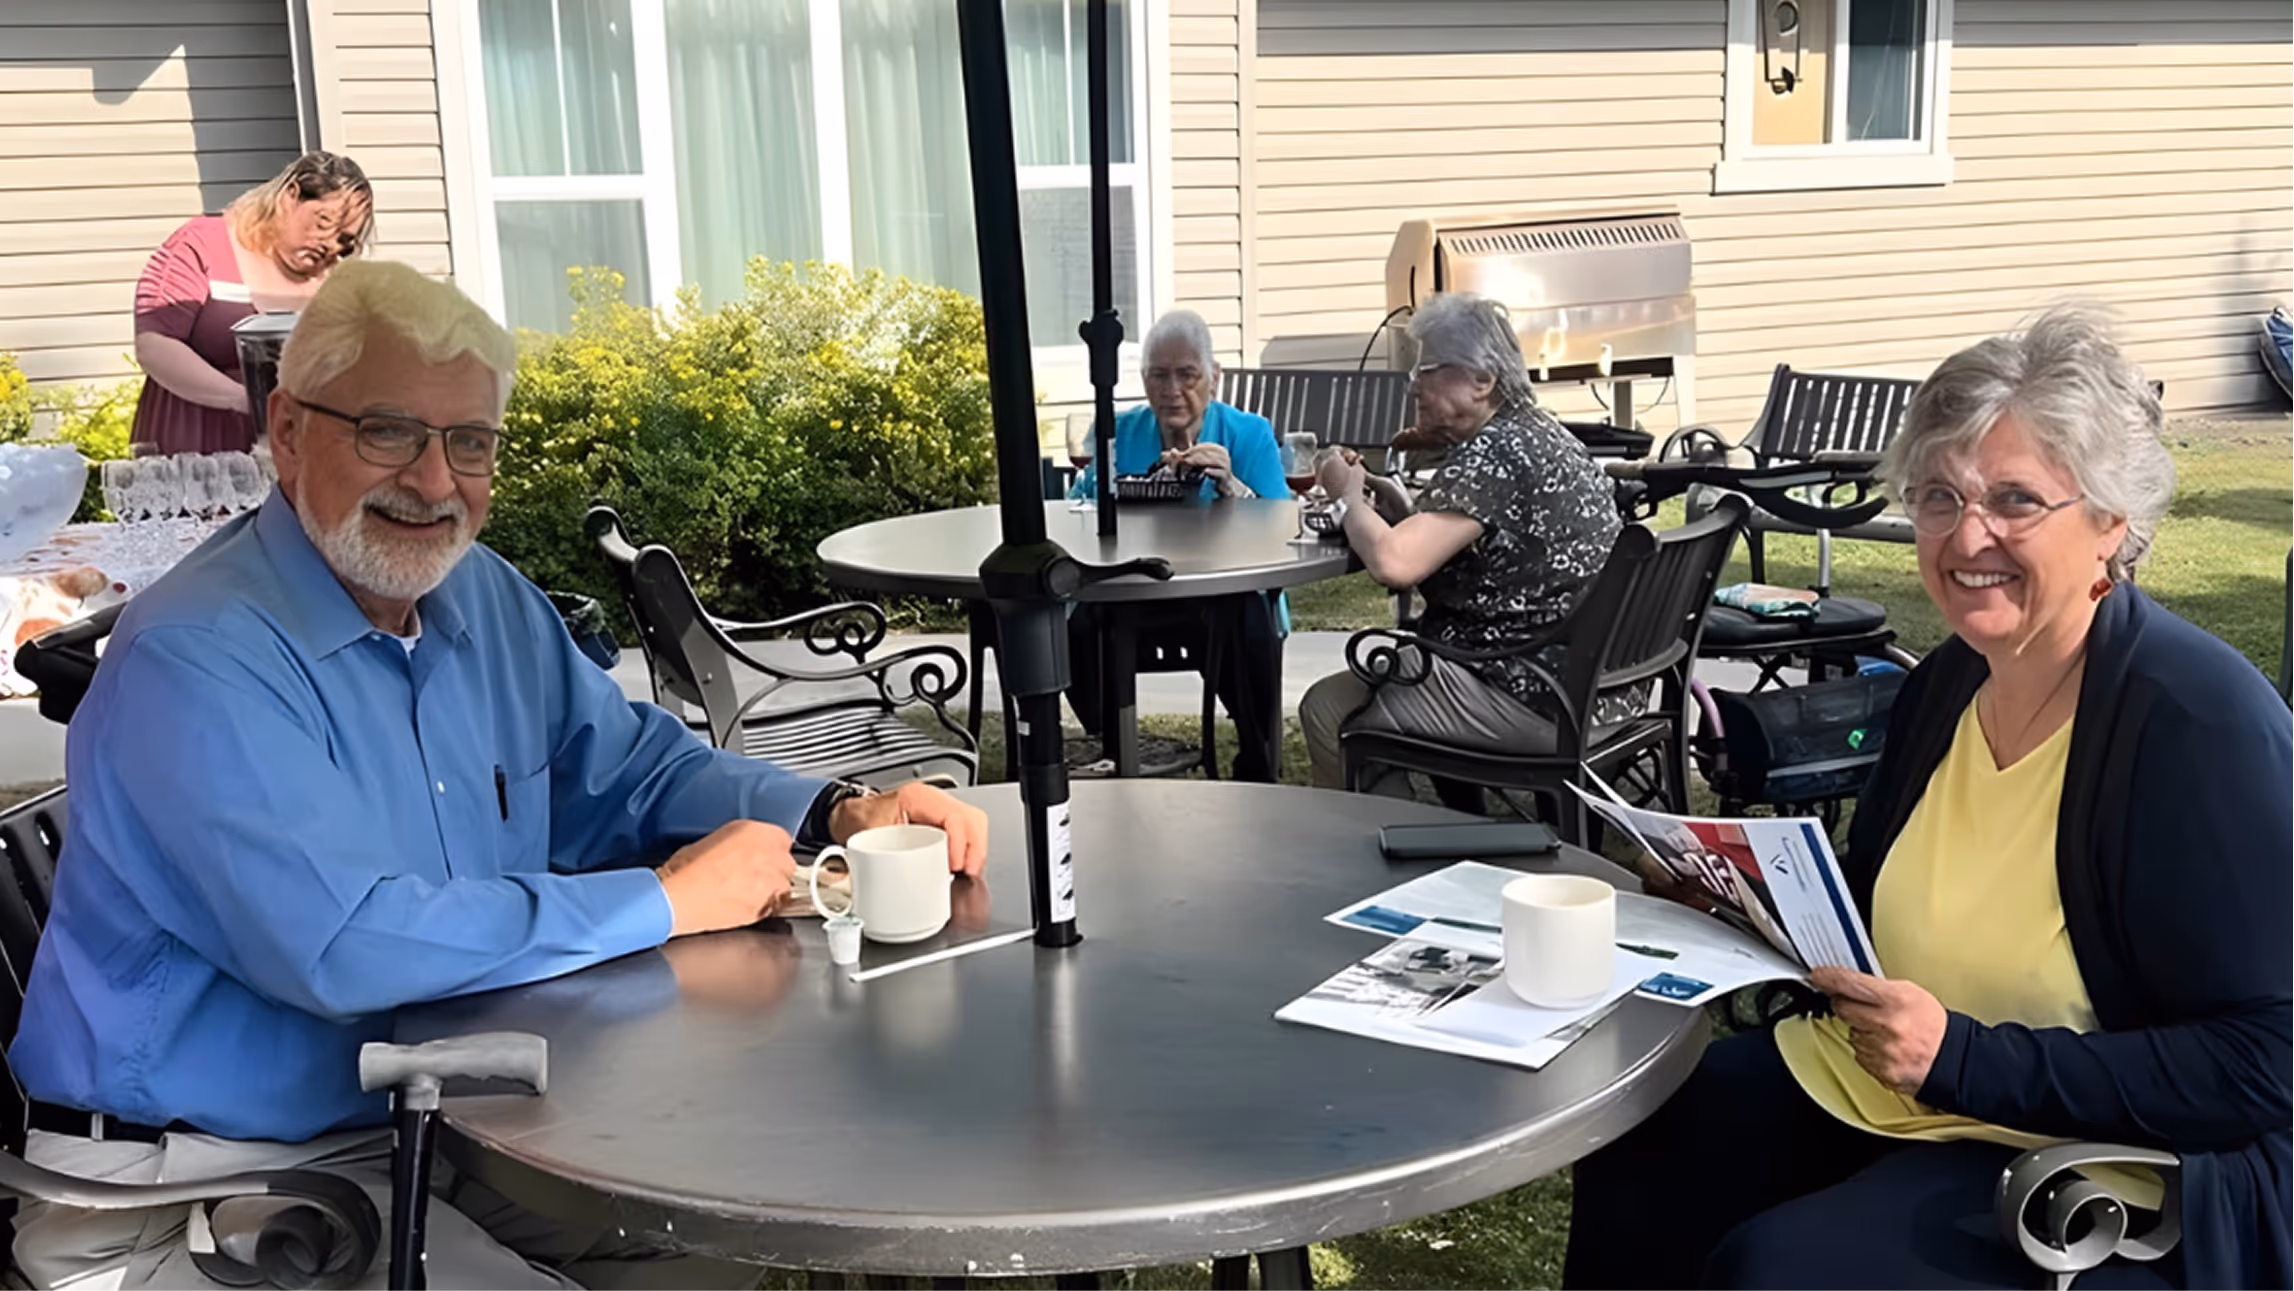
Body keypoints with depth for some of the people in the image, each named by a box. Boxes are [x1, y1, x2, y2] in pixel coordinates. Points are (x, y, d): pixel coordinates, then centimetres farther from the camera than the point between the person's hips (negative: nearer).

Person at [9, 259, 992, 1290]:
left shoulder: (485, 598, 4)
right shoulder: (194, 663, -23)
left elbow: (631, 771, 12)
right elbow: (341, 945, -34)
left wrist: (841, 817, -7)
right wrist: (666, 903, -26)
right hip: (200, 1180, -7)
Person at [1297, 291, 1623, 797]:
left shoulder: (1491, 456, -19)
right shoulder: (1541, 432, 12)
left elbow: (1393, 563, -28)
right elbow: (1436, 535, 20)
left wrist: (1348, 496, -10)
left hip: (1527, 700, -10)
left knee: (1327, 707, 2)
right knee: (1370, 678, 27)